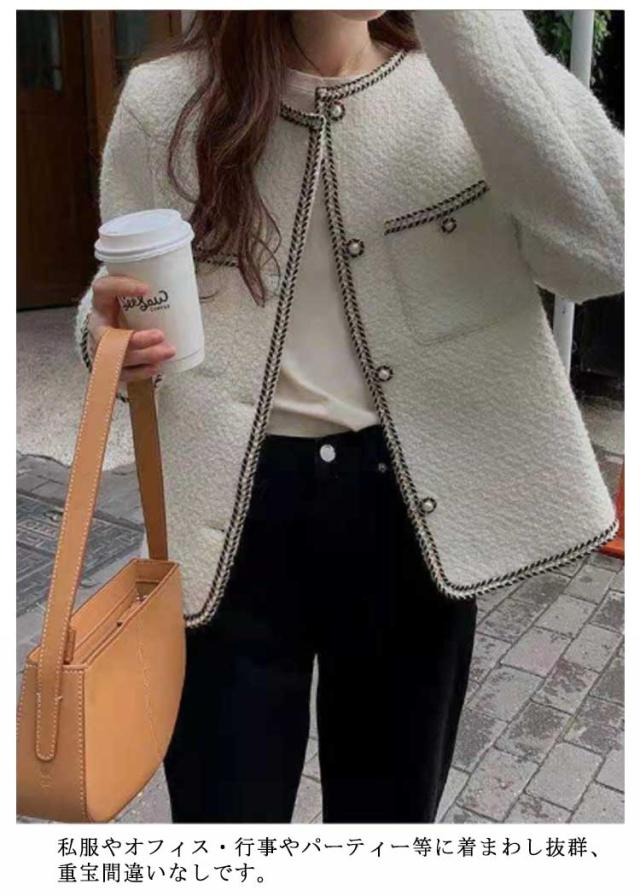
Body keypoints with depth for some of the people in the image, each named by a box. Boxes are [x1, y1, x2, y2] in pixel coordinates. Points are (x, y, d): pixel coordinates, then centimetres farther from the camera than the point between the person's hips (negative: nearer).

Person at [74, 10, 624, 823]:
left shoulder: (467, 85, -2)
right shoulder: (166, 102, -3)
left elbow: (604, 247, -20)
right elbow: (122, 309, 6)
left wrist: (468, 19, -23)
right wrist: (111, 340, -18)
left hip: (414, 510, 2)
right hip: (232, 520, -1)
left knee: (392, 804, 22)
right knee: (226, 805, 13)